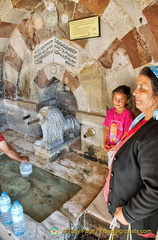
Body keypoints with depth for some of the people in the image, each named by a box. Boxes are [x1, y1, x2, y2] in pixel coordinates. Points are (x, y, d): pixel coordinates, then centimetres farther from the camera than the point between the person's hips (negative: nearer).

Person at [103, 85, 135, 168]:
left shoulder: (128, 115, -20)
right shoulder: (110, 112, -2)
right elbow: (107, 128, 4)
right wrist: (105, 142, -4)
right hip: (110, 147, 6)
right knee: (111, 167, 24)